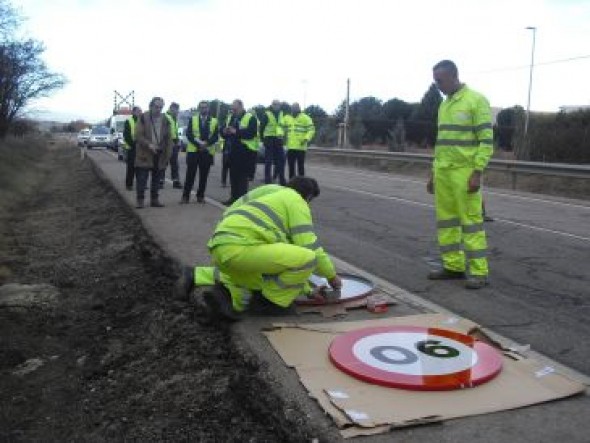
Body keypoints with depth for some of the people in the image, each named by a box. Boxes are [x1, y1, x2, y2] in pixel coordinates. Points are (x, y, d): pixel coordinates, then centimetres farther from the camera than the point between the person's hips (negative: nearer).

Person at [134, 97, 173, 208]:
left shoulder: (165, 120, 7)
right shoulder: (143, 118, -3)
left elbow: (168, 139, 8)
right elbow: (138, 135, -8)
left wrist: (168, 154, 0)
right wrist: (149, 145, -21)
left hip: (160, 154, 4)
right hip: (145, 154, -3)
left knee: (156, 179, 10)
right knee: (142, 179, -2)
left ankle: (154, 199, 19)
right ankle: (140, 200, 5)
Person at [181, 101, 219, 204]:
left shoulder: (214, 121, 9)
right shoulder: (192, 119, 8)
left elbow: (215, 136, 1)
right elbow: (189, 134, -1)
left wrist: (206, 143, -16)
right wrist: (198, 144, -14)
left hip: (207, 152, 1)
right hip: (193, 151, -1)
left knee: (204, 175, 3)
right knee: (190, 174, -2)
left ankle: (200, 196, 12)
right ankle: (185, 196, 3)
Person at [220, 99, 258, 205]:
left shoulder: (250, 118, -5)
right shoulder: (230, 117, 17)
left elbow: (251, 133, -18)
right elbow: (223, 131, 16)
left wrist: (236, 132, -25)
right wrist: (224, 131, -8)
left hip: (245, 151, -7)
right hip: (233, 151, 7)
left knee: (242, 177, -7)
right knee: (233, 176, 10)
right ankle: (234, 197, 19)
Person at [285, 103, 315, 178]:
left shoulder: (305, 118, -2)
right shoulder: (287, 118, 14)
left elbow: (311, 129, -6)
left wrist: (306, 139, -20)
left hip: (301, 147, -5)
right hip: (290, 147, 5)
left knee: (300, 166, -2)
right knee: (291, 166, 9)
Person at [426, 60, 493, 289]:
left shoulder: (476, 100, -7)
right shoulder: (444, 105, 16)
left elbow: (487, 139, -12)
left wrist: (477, 173, -18)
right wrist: (434, 173, 18)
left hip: (465, 172, -8)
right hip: (443, 172, 8)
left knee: (471, 220, -5)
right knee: (445, 220, 8)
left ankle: (478, 271, 0)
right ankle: (453, 266, 16)